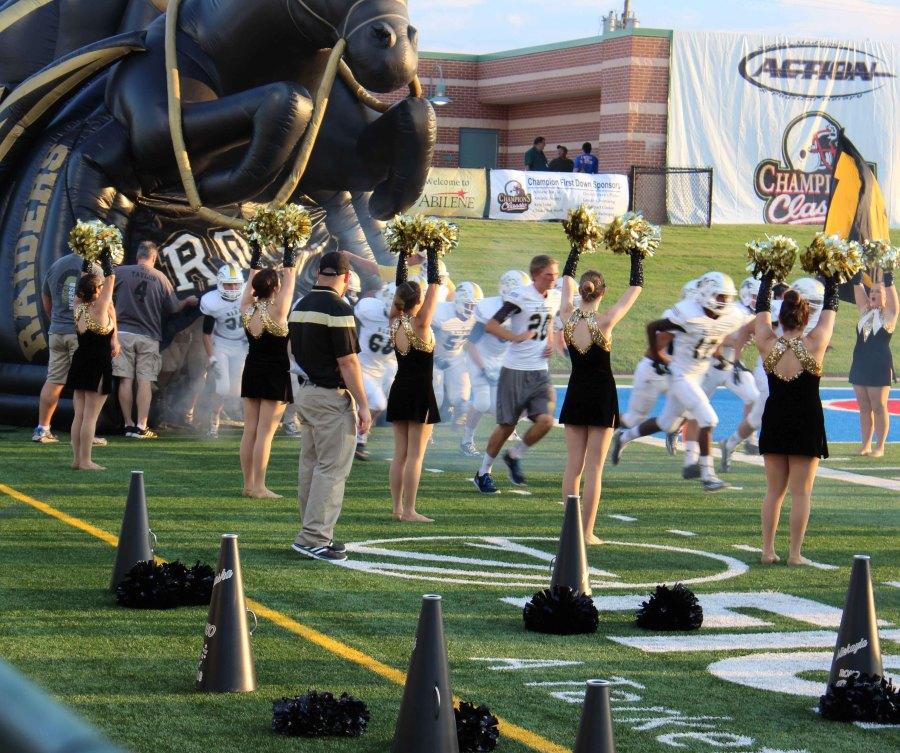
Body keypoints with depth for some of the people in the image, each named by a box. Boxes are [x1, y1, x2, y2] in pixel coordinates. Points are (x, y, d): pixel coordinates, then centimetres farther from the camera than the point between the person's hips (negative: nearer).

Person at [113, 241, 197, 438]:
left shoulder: (121, 272, -1)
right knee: (145, 381, 0)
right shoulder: (160, 278, 2)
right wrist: (188, 301, 28)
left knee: (126, 380, 4)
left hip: (123, 332, 0)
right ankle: (141, 427, -5)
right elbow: (173, 308, 8)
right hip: (148, 336, 0)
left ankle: (128, 424, 6)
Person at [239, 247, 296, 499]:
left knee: (250, 430, 8)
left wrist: (255, 258, 20)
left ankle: (248, 484, 13)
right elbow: (290, 279, -9)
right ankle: (259, 487, -6)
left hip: (251, 373, 6)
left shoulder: (247, 310, -2)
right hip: (275, 376, -6)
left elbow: (252, 280, 13)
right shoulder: (277, 312, -16)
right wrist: (289, 258, 1)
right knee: (265, 432, -6)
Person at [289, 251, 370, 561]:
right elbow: (347, 361, -18)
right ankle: (314, 538, -9)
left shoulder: (300, 306, 10)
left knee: (310, 466, 13)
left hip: (305, 392, 9)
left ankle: (315, 534, 19)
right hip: (332, 396, -9)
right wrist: (363, 405, -14)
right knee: (332, 469, -6)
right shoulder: (338, 309, -16)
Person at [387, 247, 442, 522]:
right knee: (415, 455, -4)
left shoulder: (395, 322, 1)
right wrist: (432, 252, -7)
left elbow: (400, 285, 11)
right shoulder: (420, 324, -14)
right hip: (420, 392, -7)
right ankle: (409, 511, -5)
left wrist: (403, 253, 13)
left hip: (399, 391, 7)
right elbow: (435, 283, -13)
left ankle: (397, 508, 11)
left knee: (400, 453, 9)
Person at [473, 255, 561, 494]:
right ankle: (483, 473, 20)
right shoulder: (520, 296, -14)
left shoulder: (555, 298, 7)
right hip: (515, 371, -5)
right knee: (507, 425, 1)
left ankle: (514, 457, 16)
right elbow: (491, 325, -16)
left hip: (540, 372, 5)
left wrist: (550, 343, 7)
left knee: (545, 421, -11)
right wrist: (516, 337, -30)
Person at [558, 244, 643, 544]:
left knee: (573, 465, 10)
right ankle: (587, 532, 0)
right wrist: (637, 254, 2)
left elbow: (567, 277, 10)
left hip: (575, 394, 4)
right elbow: (636, 286, -8)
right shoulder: (605, 321, -16)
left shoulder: (568, 317, -7)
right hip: (602, 396, -4)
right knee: (593, 468, 0)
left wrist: (577, 247, 18)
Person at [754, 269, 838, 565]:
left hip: (774, 424, 3)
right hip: (807, 426, -3)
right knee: (801, 492, 3)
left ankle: (767, 550, 12)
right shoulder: (814, 345, -13)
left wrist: (767, 278, 21)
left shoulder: (768, 345, -8)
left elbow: (761, 308, 8)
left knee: (773, 490, 13)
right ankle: (795, 554, 2)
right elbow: (830, 308, 2)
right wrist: (831, 280, 16)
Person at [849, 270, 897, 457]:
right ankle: (866, 444, 14)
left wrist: (889, 283, -29)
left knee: (879, 407, -3)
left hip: (880, 368, -5)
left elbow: (892, 300, -16)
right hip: (860, 366, 5)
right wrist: (857, 281, -11)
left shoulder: (888, 315, -1)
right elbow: (859, 295, 5)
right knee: (864, 407, 8)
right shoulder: (865, 312, 12)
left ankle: (880, 446, 2)